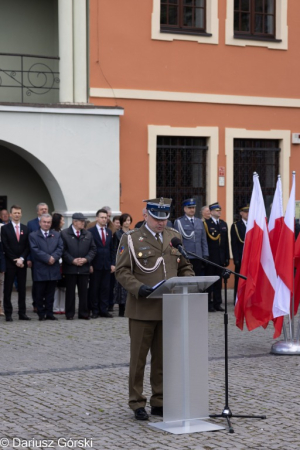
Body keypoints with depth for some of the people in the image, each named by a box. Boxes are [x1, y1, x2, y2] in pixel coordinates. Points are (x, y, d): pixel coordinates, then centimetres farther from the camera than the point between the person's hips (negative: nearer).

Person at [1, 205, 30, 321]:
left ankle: (22, 313, 8)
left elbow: (27, 246, 6)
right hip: (10, 263, -3)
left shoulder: (25, 229, 10)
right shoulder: (5, 228, 0)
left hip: (22, 263, 3)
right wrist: (15, 260, -11)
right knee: (8, 290, -1)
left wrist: (22, 259, -9)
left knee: (22, 289, 5)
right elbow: (5, 246, -6)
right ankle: (8, 314, 2)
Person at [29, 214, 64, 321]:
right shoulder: (33, 235, 4)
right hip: (40, 269, -3)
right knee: (40, 294, 1)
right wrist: (48, 258, -16)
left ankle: (49, 314, 11)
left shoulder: (57, 235, 15)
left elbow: (60, 248, 3)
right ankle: (41, 314, 8)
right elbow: (35, 250, -8)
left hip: (53, 269, 3)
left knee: (50, 294, 6)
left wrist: (54, 258, -14)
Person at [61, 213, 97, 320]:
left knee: (83, 291, 6)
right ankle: (69, 314, 10)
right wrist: (72, 260, -14)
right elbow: (63, 250, -6)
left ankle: (83, 313, 13)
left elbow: (93, 249, 9)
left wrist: (86, 259, -7)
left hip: (84, 268, 3)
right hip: (70, 268, -3)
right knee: (70, 291, 3)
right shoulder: (64, 234, -2)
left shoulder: (88, 234, 9)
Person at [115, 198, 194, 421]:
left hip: (169, 308, 4)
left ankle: (160, 402, 18)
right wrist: (138, 288, -22)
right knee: (139, 358, 5)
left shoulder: (175, 237, 11)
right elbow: (122, 271, -5)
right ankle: (137, 403, 13)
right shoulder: (131, 239, -1)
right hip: (143, 309, -3)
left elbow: (185, 266, 18)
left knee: (163, 358, 8)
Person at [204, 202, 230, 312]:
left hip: (220, 258, 6)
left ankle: (217, 303, 14)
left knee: (218, 281, 9)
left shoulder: (223, 224, 15)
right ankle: (209, 304, 3)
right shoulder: (206, 223, -4)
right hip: (210, 257, -6)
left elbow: (226, 242, 14)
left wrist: (227, 257, 9)